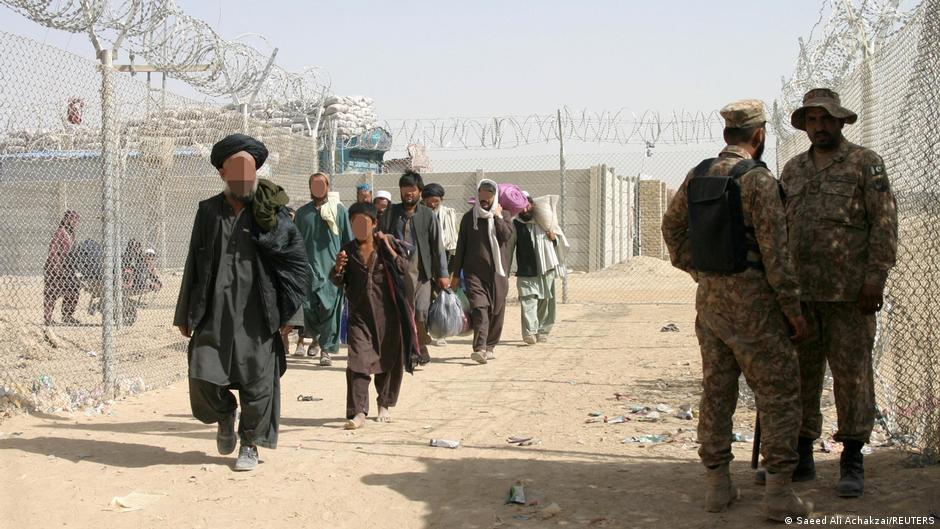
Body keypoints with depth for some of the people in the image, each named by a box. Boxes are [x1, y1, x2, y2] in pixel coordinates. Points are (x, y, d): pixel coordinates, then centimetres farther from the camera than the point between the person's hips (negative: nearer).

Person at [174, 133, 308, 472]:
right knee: (203, 378, -4)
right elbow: (194, 264, 11)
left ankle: (249, 443, 23)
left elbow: (296, 260, 0)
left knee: (256, 381, 2)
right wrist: (186, 315, 11)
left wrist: (287, 311, -5)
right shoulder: (208, 212, 7)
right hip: (214, 312, 2)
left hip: (256, 313, -2)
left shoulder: (271, 213, 0)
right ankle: (225, 418, 28)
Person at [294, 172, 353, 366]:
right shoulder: (302, 213, 12)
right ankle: (316, 336, 23)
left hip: (333, 268, -1)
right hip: (310, 267, 2)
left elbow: (349, 241, 7)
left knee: (330, 307, -4)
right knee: (308, 306, -6)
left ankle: (327, 349, 6)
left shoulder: (339, 210, 6)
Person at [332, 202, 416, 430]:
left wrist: (388, 248, -14)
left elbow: (405, 270, -10)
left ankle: (383, 405, 29)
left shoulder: (386, 244, 2)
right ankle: (358, 412, -11)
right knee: (357, 361, -12)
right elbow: (339, 283, 9)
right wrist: (338, 269, -11)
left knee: (389, 360, 10)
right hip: (360, 313, 0)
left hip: (387, 312, 0)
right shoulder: (348, 250, 5)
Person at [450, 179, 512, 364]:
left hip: (497, 272, 1)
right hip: (474, 272, -1)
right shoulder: (469, 217, 9)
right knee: (479, 308, -15)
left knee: (497, 311, 4)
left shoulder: (503, 215, 9)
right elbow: (461, 246, 10)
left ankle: (491, 346, 19)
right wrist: (456, 273, 8)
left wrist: (497, 216, -7)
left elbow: (506, 235, -10)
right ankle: (480, 349, -23)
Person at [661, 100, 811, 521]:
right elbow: (775, 251, -17)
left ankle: (717, 485, 18)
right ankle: (778, 492, 2)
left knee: (717, 390, 12)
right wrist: (793, 309, -10)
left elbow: (672, 226, 18)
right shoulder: (759, 179, -15)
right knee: (779, 392, 2)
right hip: (751, 301, -6)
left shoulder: (698, 175, 6)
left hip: (709, 299, 7)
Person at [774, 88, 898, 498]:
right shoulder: (793, 169, 15)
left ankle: (852, 462, 10)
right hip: (799, 291, 5)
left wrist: (876, 277, -12)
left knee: (851, 372, 0)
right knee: (800, 372, 8)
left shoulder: (865, 163, 1)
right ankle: (802, 456, 19)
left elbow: (885, 222, -4)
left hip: (849, 292, -4)